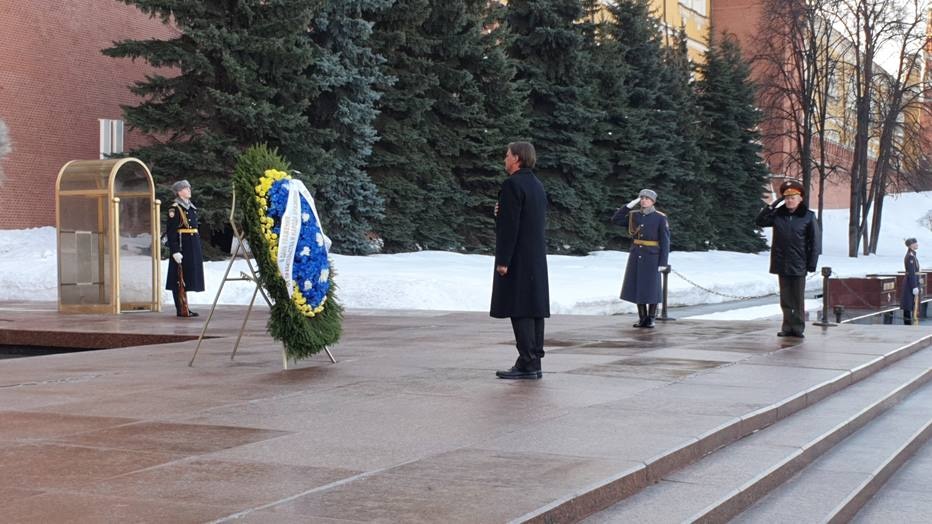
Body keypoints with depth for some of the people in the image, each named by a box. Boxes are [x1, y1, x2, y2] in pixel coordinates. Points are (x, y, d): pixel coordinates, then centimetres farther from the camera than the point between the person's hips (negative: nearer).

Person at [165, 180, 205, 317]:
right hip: (182, 246, -8)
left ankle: (184, 308, 16)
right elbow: (171, 232, -15)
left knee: (187, 277, 11)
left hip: (193, 246, 8)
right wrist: (175, 251, -21)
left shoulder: (191, 207, 16)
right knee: (181, 276, -5)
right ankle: (182, 309, -3)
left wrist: (197, 248, 20)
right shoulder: (174, 208, -10)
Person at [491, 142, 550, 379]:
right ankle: (534, 362, 12)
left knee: (519, 310, -8)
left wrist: (503, 260, -17)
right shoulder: (537, 185, 15)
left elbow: (510, 226, -18)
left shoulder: (512, 184, -13)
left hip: (518, 259, -9)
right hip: (537, 257, 9)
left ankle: (527, 364, -9)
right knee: (534, 308, 9)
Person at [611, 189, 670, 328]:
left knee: (651, 287, -2)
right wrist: (629, 205, -6)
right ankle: (643, 319, 14)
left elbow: (665, 242, -7)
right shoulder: (634, 215, 7)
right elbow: (615, 219, 1)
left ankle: (651, 319, 9)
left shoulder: (660, 218, -7)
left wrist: (663, 262, -12)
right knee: (638, 286, 5)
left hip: (652, 256, -4)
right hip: (636, 255, 4)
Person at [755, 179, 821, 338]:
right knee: (785, 298, 8)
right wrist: (772, 205, -4)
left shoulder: (808, 217, -4)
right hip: (781, 264, 3)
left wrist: (812, 263, -9)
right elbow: (760, 221, 4)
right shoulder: (778, 214, 6)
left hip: (798, 265, -3)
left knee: (798, 298, 2)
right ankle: (787, 327, 14)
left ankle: (798, 328, 8)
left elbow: (815, 241, -4)